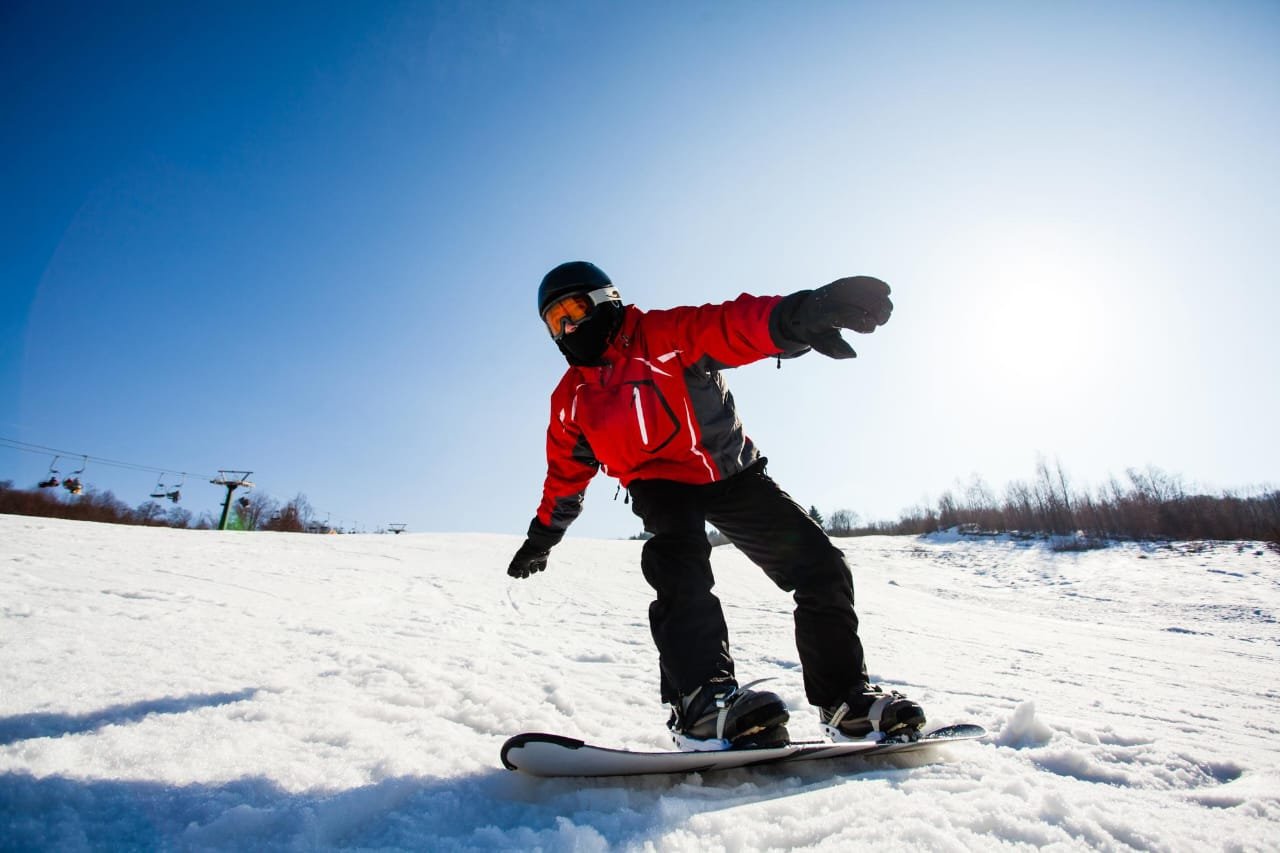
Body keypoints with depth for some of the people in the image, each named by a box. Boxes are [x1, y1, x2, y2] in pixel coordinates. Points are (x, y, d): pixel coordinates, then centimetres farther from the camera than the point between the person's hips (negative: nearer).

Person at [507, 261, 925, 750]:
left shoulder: (663, 335, -12)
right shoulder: (570, 399, 3)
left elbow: (731, 327, -32)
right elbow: (565, 476, 17)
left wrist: (795, 317, -54)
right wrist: (540, 539, 26)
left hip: (732, 471, -1)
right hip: (661, 485, 1)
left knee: (819, 566, -7)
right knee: (679, 569, -32)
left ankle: (845, 698, 7)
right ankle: (701, 697, -32)